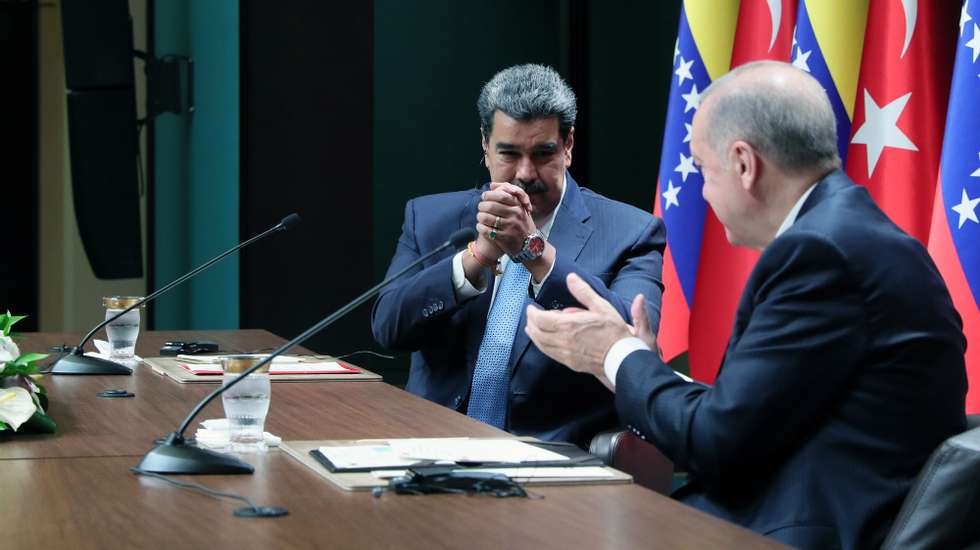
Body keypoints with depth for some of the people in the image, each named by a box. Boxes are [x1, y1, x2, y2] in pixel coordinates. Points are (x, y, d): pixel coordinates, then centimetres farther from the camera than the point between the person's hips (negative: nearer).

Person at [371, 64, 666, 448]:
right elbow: (387, 327, -1)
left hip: (562, 459, -1)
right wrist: (477, 256, -16)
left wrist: (534, 250, -20)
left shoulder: (629, 233, 2)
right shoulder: (430, 219, 11)